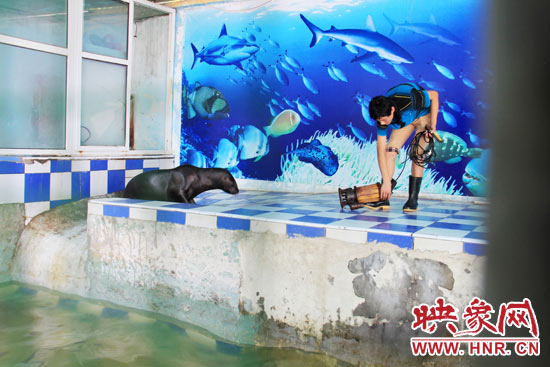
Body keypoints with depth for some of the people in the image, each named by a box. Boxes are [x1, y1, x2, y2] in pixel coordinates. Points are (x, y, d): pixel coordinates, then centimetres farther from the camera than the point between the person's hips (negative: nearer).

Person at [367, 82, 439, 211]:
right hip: (404, 119, 3)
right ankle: (384, 199, -15)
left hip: (424, 113, -3)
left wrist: (433, 123, -26)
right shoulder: (382, 116, -28)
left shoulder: (409, 99, -42)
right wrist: (386, 182, -29)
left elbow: (434, 94, -21)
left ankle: (413, 199, -11)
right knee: (390, 150, -14)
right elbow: (380, 150, -26)